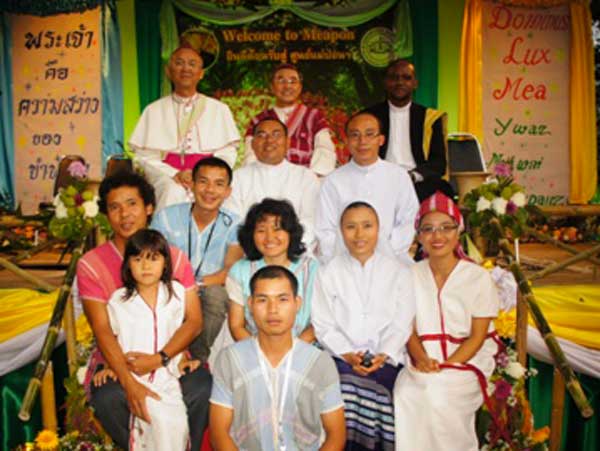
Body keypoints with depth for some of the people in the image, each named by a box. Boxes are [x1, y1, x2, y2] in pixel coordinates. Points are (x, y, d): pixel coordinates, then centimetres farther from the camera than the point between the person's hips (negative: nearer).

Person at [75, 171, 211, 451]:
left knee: (203, 388, -26)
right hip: (116, 359, 0)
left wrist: (159, 359, -22)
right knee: (107, 398, -30)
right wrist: (129, 383, -26)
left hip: (169, 356, 1)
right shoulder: (91, 264, -4)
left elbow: (194, 319, -6)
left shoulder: (175, 257, 0)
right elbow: (101, 329, -13)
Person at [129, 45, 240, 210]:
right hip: (167, 177, 0)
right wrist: (175, 175, -12)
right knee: (174, 191, -32)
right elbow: (144, 156, 5)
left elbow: (228, 153, 6)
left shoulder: (219, 109, 15)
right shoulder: (154, 110, 13)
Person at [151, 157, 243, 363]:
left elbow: (230, 272, -9)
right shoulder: (166, 217, -1)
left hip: (211, 299, 0)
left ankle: (198, 359, -14)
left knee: (214, 293, -33)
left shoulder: (233, 225, -1)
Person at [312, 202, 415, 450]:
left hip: (386, 360, 1)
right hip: (341, 358, 0)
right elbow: (323, 325, 2)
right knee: (343, 379, -26)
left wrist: (383, 355, -11)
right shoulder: (327, 273, 10)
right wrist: (347, 354, -11)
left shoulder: (399, 272, 11)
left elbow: (401, 324, 4)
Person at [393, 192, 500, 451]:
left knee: (437, 393, -29)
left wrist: (445, 367, -18)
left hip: (466, 362, -2)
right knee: (405, 391, -26)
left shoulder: (478, 278, -6)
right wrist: (421, 359, -16)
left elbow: (477, 337, -6)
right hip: (425, 362, 3)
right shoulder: (412, 274, 2)